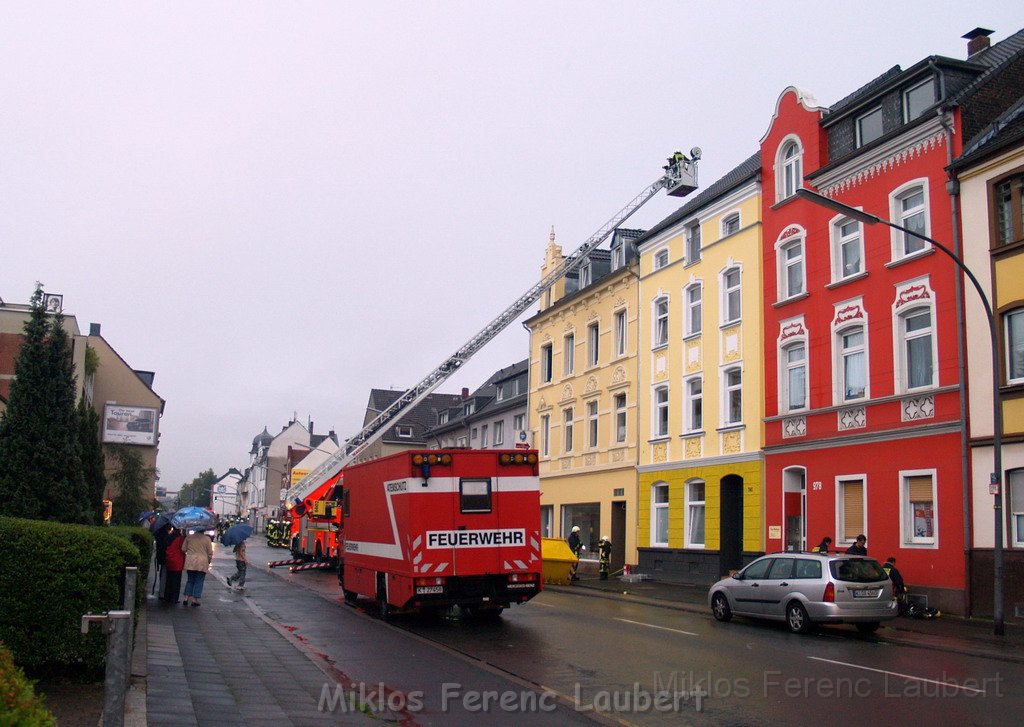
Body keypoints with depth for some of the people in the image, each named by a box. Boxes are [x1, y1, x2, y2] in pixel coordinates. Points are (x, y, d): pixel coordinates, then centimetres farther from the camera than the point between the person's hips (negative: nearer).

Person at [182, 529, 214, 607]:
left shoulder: (189, 537, 2)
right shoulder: (207, 539, -4)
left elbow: (183, 549, 6)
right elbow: (210, 553, -1)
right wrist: (208, 562, 14)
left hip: (190, 562, 3)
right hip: (202, 563, -3)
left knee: (190, 580, 15)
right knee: (199, 582, 5)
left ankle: (186, 598, 11)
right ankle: (195, 600, 3)